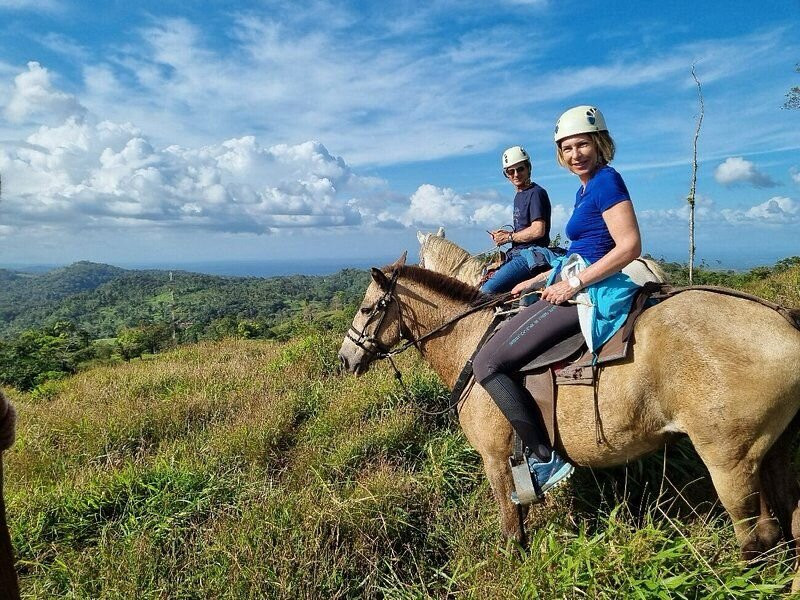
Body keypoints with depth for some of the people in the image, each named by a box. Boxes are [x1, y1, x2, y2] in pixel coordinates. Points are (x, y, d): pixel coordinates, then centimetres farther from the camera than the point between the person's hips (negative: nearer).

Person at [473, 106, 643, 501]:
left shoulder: (606, 180, -10)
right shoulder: (586, 187, 18)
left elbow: (630, 246, -19)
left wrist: (573, 283, -20)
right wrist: (534, 281, 19)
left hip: (589, 292, -11)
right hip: (577, 286, 11)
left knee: (487, 363, -17)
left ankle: (543, 459, -10)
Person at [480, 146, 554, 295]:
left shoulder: (536, 193, -8)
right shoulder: (518, 196, 21)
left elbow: (538, 230, -19)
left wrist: (509, 237, -8)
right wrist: (505, 234, 5)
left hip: (532, 254, -10)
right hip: (517, 254, 10)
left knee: (488, 290, -24)